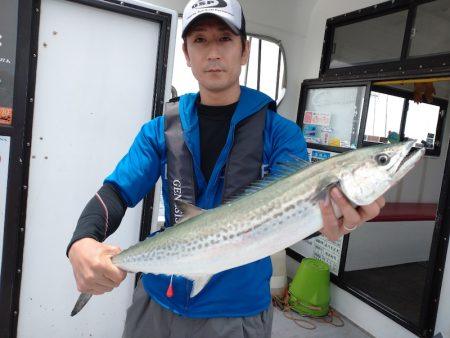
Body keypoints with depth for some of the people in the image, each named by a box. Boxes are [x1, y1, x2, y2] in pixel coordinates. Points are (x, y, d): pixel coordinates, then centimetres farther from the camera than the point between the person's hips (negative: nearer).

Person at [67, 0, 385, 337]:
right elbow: (117, 191, -8)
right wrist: (83, 241, -28)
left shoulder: (280, 132, -9)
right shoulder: (160, 130, -2)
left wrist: (330, 217, -43)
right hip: (158, 300, 3)